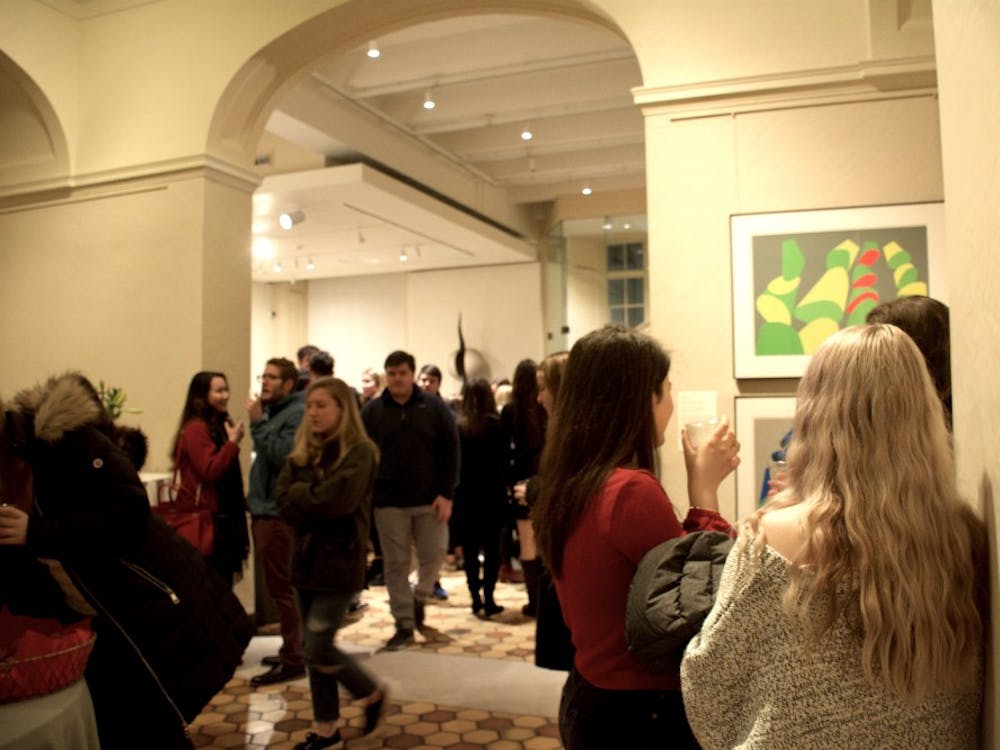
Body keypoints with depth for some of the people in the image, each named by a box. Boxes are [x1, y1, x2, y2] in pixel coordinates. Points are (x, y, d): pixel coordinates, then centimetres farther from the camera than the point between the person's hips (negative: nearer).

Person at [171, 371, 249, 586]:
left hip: (222, 516, 9)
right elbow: (210, 472, -22)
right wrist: (233, 442, -20)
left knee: (222, 582, 11)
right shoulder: (195, 429, -13)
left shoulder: (219, 426, 15)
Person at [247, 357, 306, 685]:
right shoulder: (271, 411, 15)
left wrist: (258, 423, -20)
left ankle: (293, 660, 4)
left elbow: (282, 454, -25)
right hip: (266, 510, 9)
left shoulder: (297, 413, -13)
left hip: (279, 513, -9)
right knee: (281, 587, 17)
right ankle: (291, 649, 29)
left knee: (282, 588, -4)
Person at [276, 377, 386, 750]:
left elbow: (334, 499, -24)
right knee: (311, 648, 12)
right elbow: (283, 499, -3)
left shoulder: (359, 452, -13)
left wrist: (301, 494, -9)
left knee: (318, 649, -5)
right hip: (306, 559, 7)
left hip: (340, 561, -7)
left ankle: (373, 694, 21)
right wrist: (314, 501, -18)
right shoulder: (303, 452, 8)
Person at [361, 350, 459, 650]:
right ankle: (404, 624, 18)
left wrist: (446, 493, -8)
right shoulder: (371, 411, 1)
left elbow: (451, 451, -2)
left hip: (430, 500, 0)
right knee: (396, 565, 6)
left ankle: (419, 598, 34)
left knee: (433, 556, 4)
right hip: (388, 502, 1)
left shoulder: (435, 407, -1)